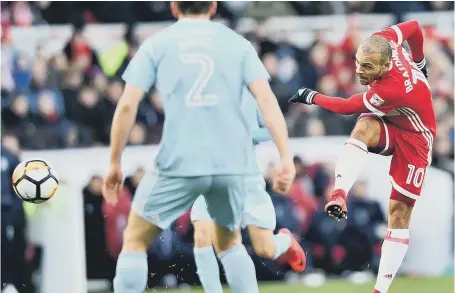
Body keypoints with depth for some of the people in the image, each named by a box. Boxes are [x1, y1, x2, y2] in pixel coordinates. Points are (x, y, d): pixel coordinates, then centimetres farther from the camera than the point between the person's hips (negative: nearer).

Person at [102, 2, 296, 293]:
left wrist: (115, 163, 6)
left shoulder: (156, 44, 7)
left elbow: (127, 105, -1)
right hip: (233, 163, 2)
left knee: (135, 239, 12)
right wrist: (286, 158, -6)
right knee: (229, 242, 24)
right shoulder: (237, 43, 10)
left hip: (180, 163, -2)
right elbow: (266, 99, -3)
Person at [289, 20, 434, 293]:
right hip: (386, 125, 6)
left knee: (400, 213, -6)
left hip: (414, 137, -6)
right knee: (363, 128, -32)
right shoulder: (385, 40, -21)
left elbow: (346, 107, -23)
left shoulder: (390, 90, -39)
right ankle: (339, 194, -46)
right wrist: (419, 62, 22)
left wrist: (311, 97, -7)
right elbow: (414, 27, 2)